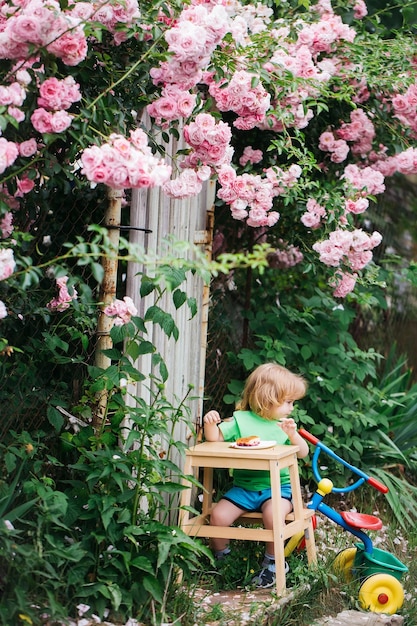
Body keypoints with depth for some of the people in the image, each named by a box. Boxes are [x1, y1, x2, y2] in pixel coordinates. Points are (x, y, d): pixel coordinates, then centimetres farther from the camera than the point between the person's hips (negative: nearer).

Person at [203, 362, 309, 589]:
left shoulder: (285, 425, 8)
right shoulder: (240, 420, 2)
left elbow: (303, 453, 2)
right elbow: (215, 438, -3)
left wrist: (292, 435, -16)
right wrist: (210, 424, -24)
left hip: (277, 487, -1)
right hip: (244, 487, 1)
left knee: (273, 512, -32)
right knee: (218, 515, -17)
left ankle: (272, 562, -8)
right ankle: (220, 555, 13)